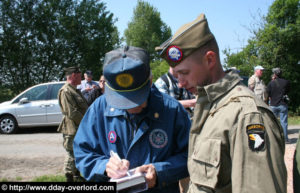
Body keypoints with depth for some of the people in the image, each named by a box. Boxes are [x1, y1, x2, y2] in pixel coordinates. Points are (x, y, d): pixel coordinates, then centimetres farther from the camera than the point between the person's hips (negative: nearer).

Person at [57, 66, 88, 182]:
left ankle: (77, 176, 33)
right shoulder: (65, 91, -16)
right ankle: (69, 178, 9)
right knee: (72, 155, -1)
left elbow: (83, 107, 24)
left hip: (80, 129, 10)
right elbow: (72, 113, -23)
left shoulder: (75, 90, 16)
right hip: (72, 130, -10)